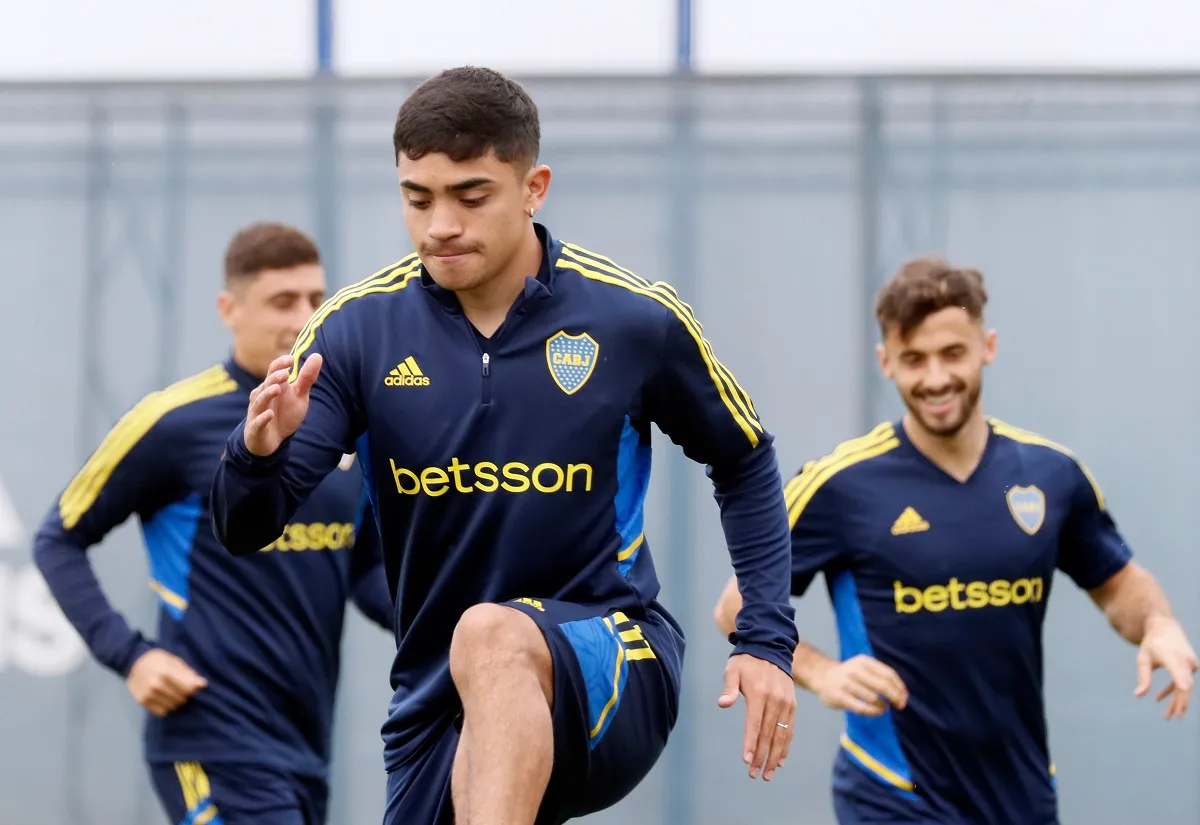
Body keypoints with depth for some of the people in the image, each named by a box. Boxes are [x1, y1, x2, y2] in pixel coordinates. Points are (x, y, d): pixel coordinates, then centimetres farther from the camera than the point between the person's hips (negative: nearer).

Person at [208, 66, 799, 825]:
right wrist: (260, 454, -31)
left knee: (492, 637, -36)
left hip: (613, 675, -4)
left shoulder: (635, 319, -5)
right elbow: (243, 531, -7)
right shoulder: (358, 328, -4)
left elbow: (745, 462, 12)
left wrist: (767, 640, 2)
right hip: (434, 702, 4)